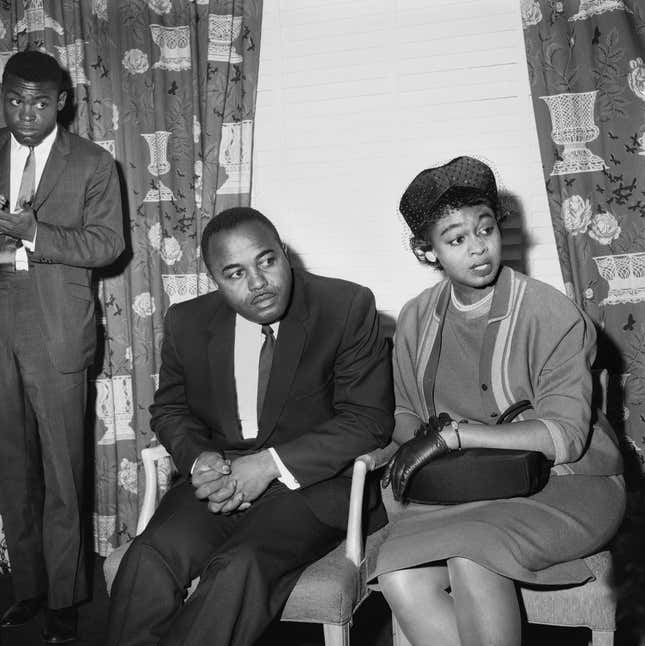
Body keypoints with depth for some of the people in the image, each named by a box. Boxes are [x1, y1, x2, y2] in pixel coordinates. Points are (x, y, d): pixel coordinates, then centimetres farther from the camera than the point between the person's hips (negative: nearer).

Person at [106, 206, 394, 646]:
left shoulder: (348, 308, -9)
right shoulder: (188, 322, 4)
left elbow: (369, 421, -10)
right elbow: (170, 409, 17)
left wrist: (272, 465, -18)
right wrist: (199, 458, -7)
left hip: (313, 482, -3)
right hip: (221, 478, 4)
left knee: (240, 568, -29)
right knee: (150, 558, -23)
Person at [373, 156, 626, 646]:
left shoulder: (553, 316, -12)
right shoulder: (416, 320, 4)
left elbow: (564, 435, -20)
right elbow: (406, 413, 15)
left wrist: (452, 432, -26)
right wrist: (410, 448, -9)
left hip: (564, 483, -4)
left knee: (471, 555, -33)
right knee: (399, 574, -24)